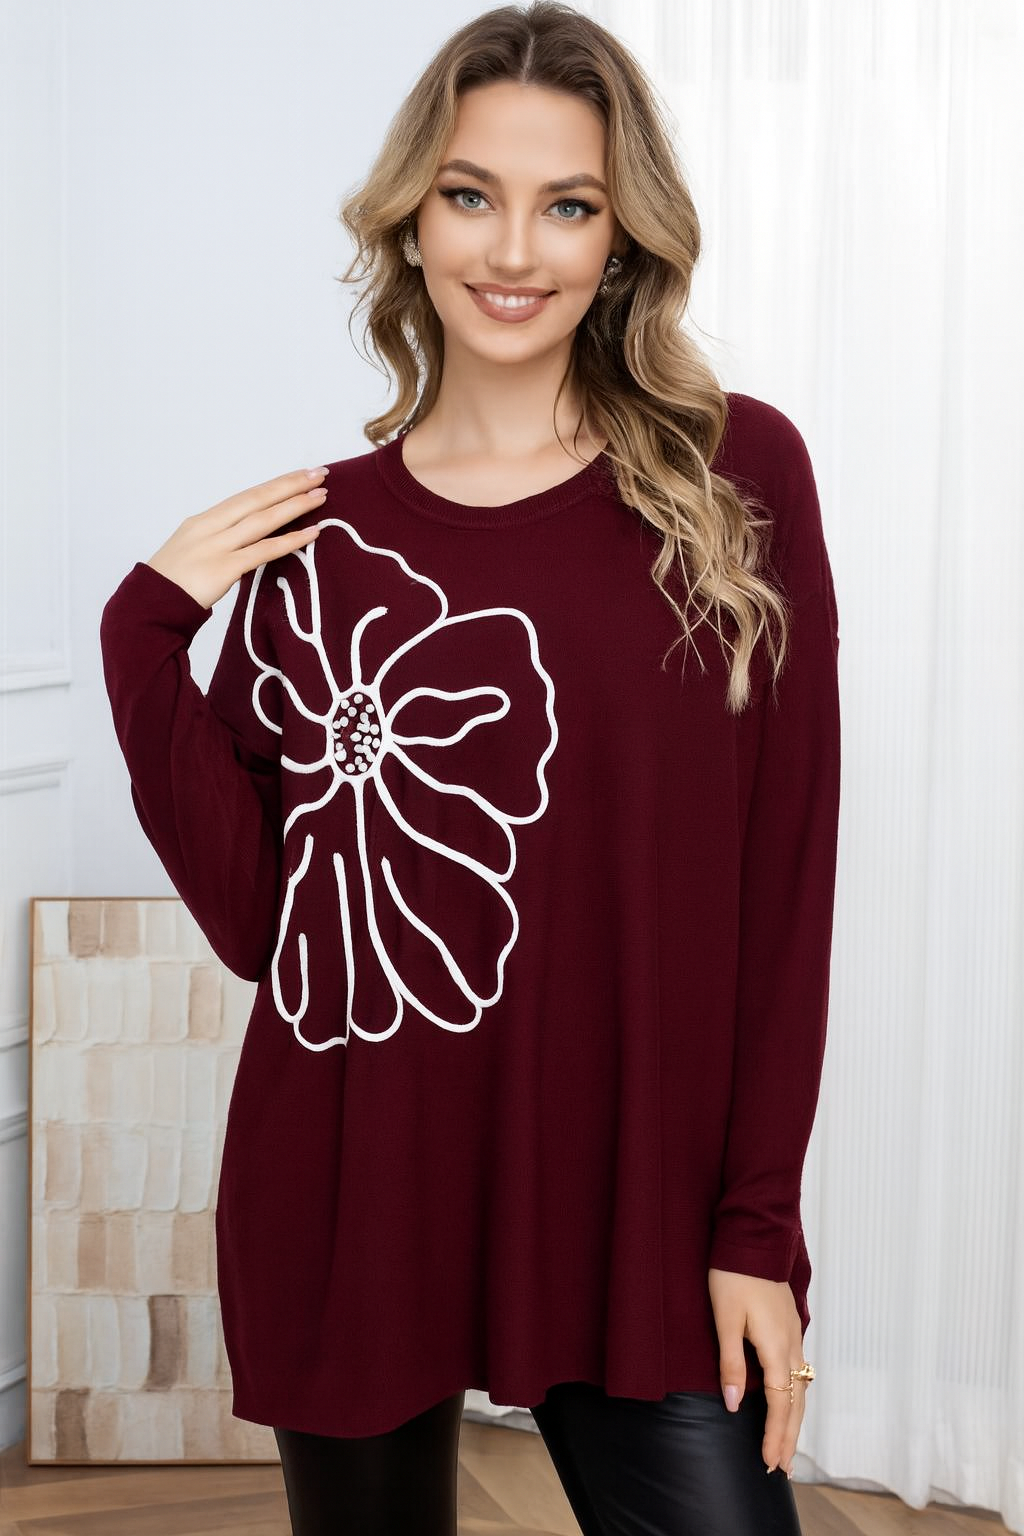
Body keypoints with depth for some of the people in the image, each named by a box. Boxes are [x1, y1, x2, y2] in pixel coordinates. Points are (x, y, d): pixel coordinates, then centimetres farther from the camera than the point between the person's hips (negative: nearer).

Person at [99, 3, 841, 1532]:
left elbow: (787, 869, -2)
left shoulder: (737, 477, -2)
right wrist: (148, 630, -8)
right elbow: (251, 915, -1)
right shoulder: (317, 536, 3)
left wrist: (761, 1222, -4)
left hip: (638, 1210, -1)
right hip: (351, 1203, 2)